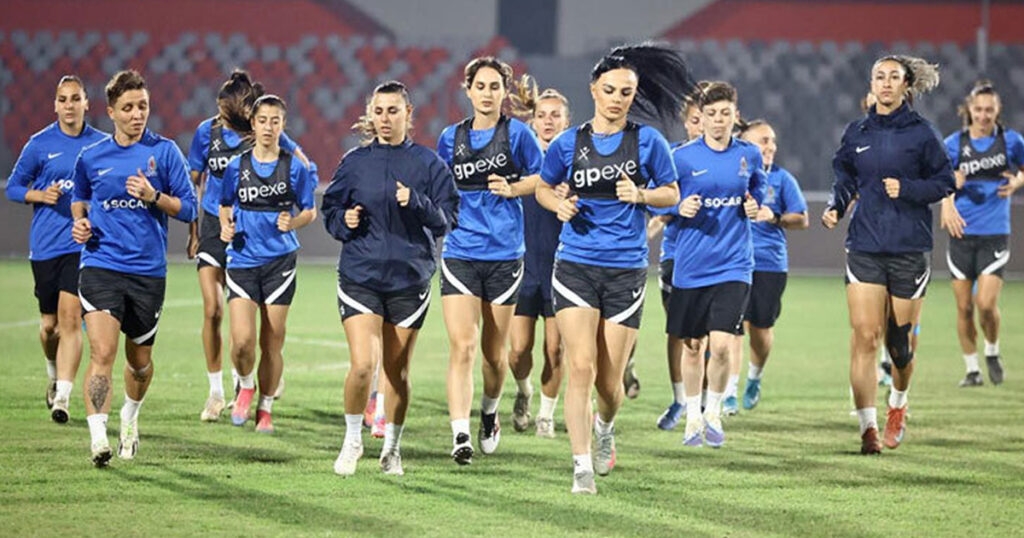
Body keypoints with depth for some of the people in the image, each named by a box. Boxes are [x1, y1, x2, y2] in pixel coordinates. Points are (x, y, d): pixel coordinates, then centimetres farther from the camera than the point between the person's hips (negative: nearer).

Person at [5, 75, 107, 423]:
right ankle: (54, 375, 40)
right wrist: (40, 195, -10)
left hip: (83, 246, -1)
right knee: (50, 324, 9)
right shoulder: (40, 144, 2)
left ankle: (62, 397, -18)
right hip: (45, 246, 1)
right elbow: (13, 187, 8)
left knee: (70, 317, -15)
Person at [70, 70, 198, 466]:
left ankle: (130, 417, 43)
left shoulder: (164, 151, 0)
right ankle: (98, 438, -22)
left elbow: (188, 209, 0)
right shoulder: (91, 157, 5)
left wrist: (153, 196, -16)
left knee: (139, 359, 14)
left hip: (148, 270, 1)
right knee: (102, 353, -17)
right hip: (101, 265, -1)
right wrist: (80, 222, 3)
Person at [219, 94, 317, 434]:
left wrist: (293, 222, -14)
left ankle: (265, 407, 18)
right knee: (242, 340, -12)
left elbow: (310, 212, 7)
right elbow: (225, 206, 18)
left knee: (272, 342, 2)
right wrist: (226, 226, -3)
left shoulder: (295, 167, 0)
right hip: (242, 262, 0)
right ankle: (245, 387, 17)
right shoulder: (237, 167, 4)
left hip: (280, 262, 0)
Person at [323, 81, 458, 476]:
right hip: (360, 275, 0)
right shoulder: (355, 162, 3)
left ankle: (392, 447, 24)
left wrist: (417, 204, -19)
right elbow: (330, 208, 13)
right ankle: (352, 439, 8)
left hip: (409, 278, 0)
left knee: (397, 370, 8)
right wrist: (345, 221, -8)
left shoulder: (427, 163, 1)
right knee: (363, 364, -14)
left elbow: (446, 219, -1)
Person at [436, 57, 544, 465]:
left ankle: (490, 412, 38)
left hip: (504, 254, -1)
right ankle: (460, 435, -19)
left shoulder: (517, 133, -1)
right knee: (461, 346, -14)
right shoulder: (451, 137, 7)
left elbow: (542, 178, 5)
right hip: (460, 253, 1)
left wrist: (511, 189, -11)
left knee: (494, 351, 10)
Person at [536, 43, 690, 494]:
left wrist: (641, 195, -11)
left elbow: (671, 194, 9)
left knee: (609, 380, 4)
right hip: (576, 266, 0)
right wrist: (559, 205, -4)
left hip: (626, 270, 0)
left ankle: (605, 427, 39)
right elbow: (543, 187, 17)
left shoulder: (648, 142, 0)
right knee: (581, 367, -13)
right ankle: (582, 466, -10)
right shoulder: (568, 143, 3)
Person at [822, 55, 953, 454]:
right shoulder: (857, 133, 8)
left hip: (910, 248, -2)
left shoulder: (920, 133, -1)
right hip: (864, 248, 2)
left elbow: (945, 182, 1)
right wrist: (834, 207, 0)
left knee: (900, 339, 5)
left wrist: (907, 189, -13)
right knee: (864, 336, -10)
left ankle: (898, 406, 34)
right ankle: (868, 426, -10)